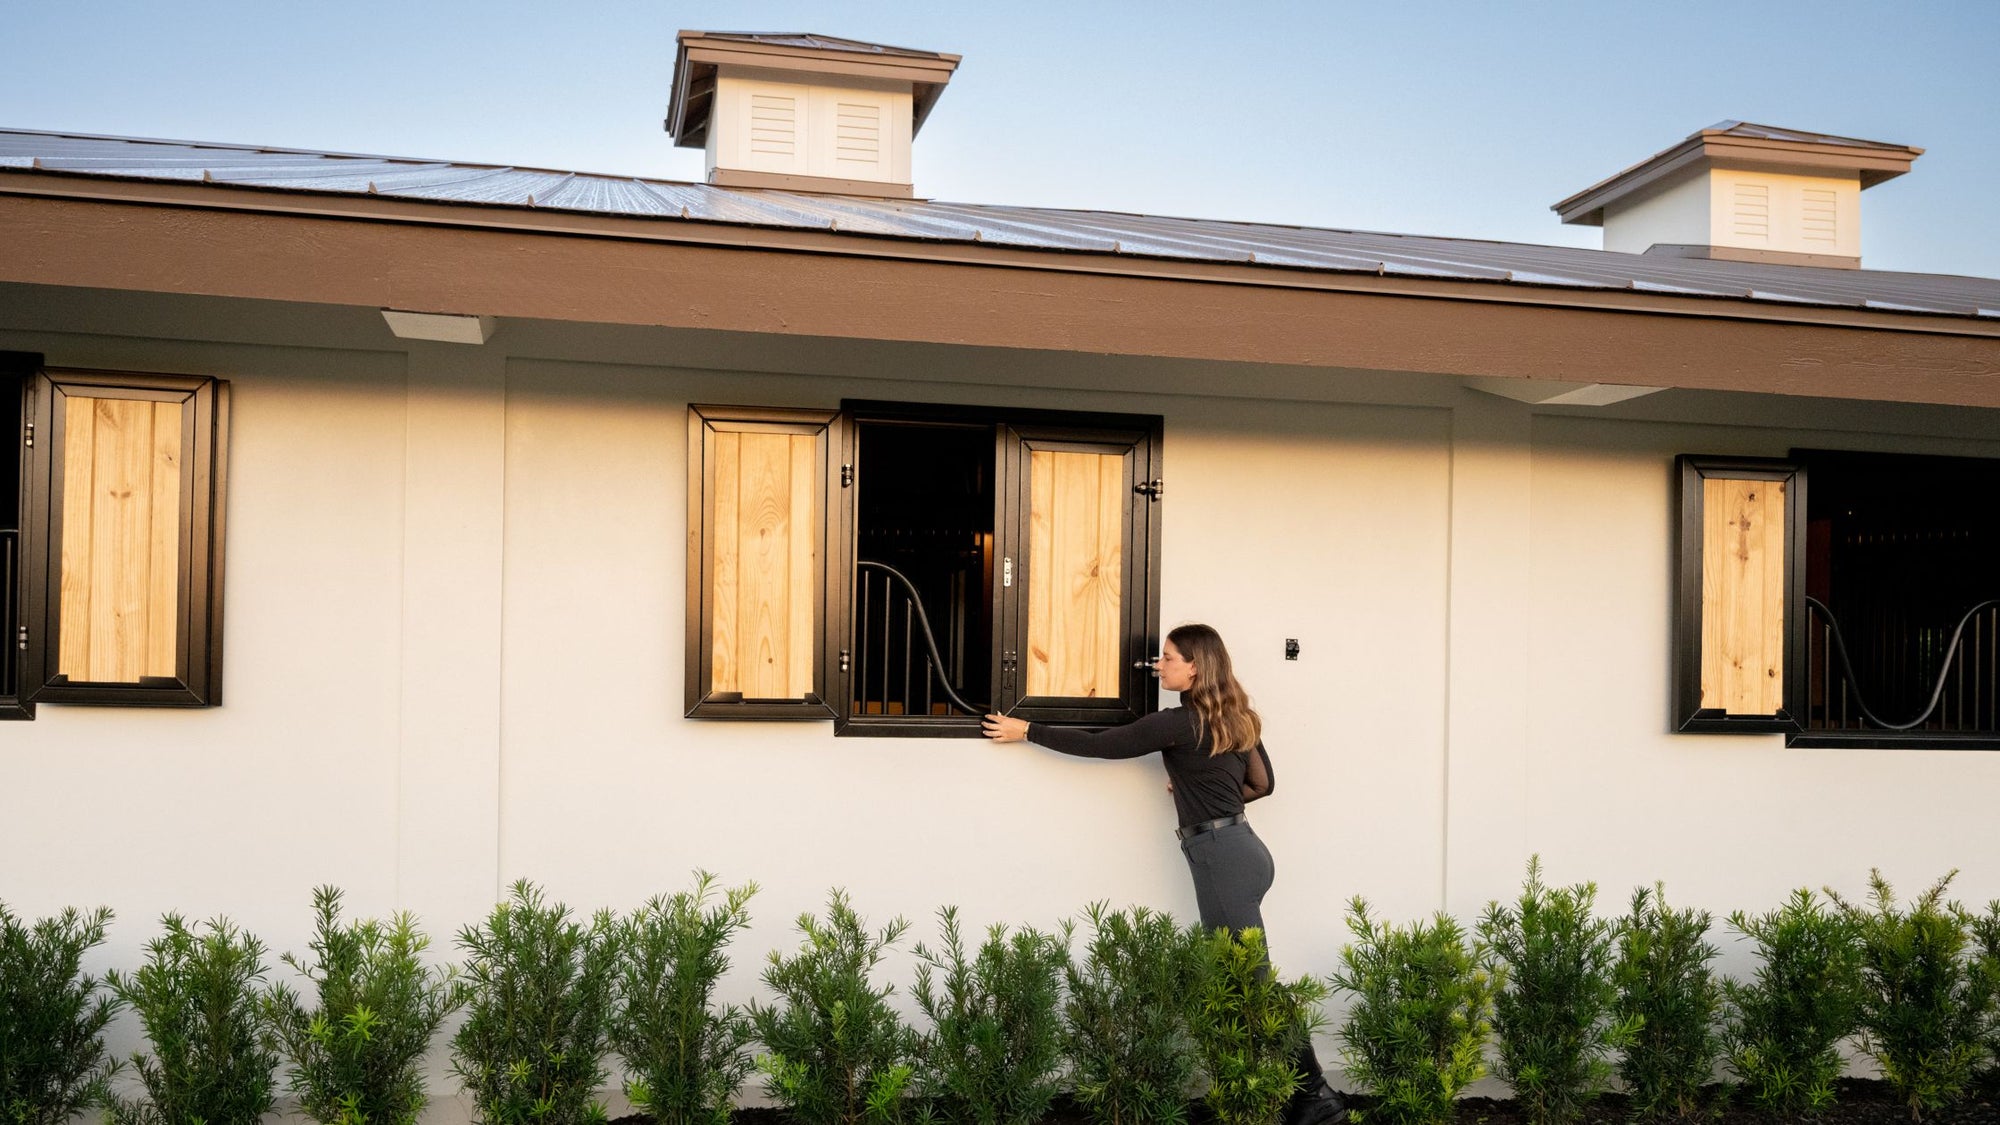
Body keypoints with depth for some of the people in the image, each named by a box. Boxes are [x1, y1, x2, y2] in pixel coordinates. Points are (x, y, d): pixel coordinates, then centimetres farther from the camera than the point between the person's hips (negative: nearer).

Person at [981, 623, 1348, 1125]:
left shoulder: (1180, 723, -12)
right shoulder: (1235, 718, 12)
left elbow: (1099, 745, -9)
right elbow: (1262, 784, 21)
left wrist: (1026, 731, -1)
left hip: (1222, 856, -9)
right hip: (1237, 849, 9)